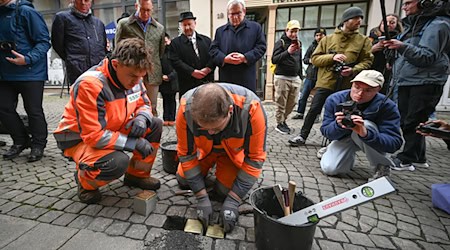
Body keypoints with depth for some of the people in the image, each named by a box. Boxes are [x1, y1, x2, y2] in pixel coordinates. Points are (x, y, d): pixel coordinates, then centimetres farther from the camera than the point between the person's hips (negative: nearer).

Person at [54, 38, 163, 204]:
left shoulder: (132, 78, -10)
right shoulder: (90, 84, -31)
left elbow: (144, 104, 7)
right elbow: (93, 135, -31)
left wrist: (141, 117, -18)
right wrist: (134, 143, -29)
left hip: (112, 131, 7)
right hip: (79, 139, -7)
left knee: (155, 125, -8)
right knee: (118, 162, -36)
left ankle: (137, 175, 7)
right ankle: (84, 180, 1)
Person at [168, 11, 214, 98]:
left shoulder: (206, 40, 16)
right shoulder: (175, 43, 6)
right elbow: (175, 61, -6)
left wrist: (208, 68, -12)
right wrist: (192, 72, -14)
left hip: (207, 83, 3)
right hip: (187, 85, -2)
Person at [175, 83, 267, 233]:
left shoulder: (251, 109, -40)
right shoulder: (186, 108, -35)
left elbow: (255, 158, -28)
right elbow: (186, 154, -22)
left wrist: (232, 201, -28)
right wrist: (202, 198, -23)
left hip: (233, 150, -1)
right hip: (203, 148, 2)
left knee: (225, 189, -14)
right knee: (183, 180, -4)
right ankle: (210, 165, 24)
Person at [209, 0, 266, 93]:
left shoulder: (255, 27, 10)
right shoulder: (220, 30, 17)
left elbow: (261, 47, 2)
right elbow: (213, 49, 9)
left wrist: (245, 57, -14)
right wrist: (224, 59, -12)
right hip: (226, 78, 2)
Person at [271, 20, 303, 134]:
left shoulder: (298, 43, 16)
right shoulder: (280, 42, -2)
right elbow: (274, 60, -12)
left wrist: (300, 76, 20)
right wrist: (288, 52, -23)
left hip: (295, 78, 6)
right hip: (282, 77, -6)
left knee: (292, 102, 7)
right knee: (281, 103, -3)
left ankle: (283, 120, 25)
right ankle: (279, 124, 11)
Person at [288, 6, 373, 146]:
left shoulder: (363, 40, 6)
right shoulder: (328, 39, 6)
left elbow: (367, 61, 4)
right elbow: (314, 58, 3)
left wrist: (353, 70, -16)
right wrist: (332, 57, -14)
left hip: (346, 85, 1)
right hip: (325, 82, 0)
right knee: (314, 110, 2)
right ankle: (302, 136, 16)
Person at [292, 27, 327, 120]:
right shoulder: (312, 46, 10)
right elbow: (304, 59, 13)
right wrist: (309, 60, -6)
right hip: (310, 75, 4)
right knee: (303, 96, 8)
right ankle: (300, 113, 22)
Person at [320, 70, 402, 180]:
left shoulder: (387, 106, -26)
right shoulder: (334, 100, -21)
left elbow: (395, 143, -31)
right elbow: (325, 132, -16)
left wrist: (366, 133, -51)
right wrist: (338, 125, -40)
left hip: (373, 141, -1)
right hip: (344, 138, 2)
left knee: (366, 125, -34)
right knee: (329, 169, -17)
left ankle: (382, 167, -10)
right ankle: (349, 156, 19)